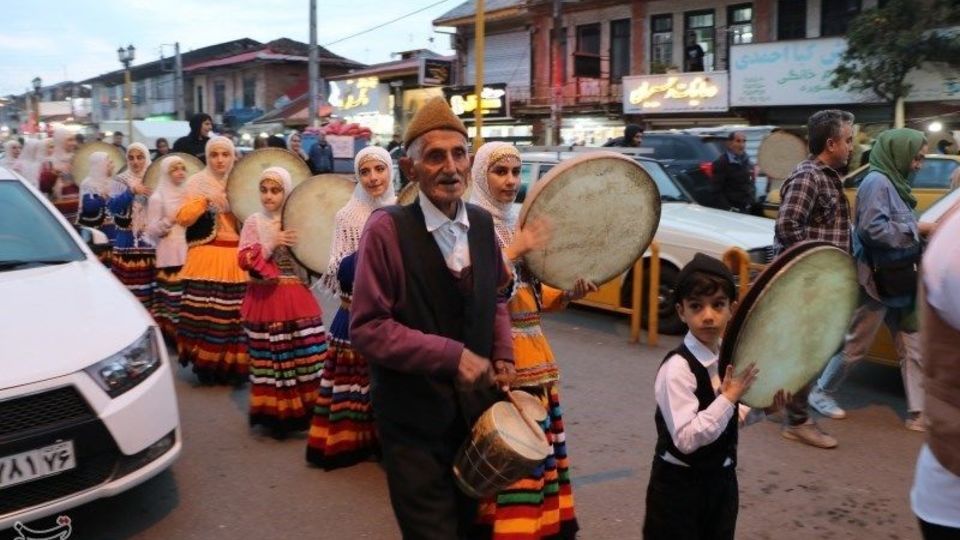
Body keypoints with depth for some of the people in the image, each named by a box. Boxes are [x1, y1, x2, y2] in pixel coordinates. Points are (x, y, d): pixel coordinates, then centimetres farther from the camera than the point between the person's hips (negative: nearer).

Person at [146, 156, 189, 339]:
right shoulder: (158, 198, -2)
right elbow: (151, 230, -5)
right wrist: (169, 220, -17)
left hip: (188, 251, 5)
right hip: (170, 255, -5)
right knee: (172, 291, -8)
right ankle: (171, 331, 1)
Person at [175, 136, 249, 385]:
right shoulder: (198, 183, 4)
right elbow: (182, 218, -7)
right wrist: (206, 200, -19)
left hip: (238, 259, 2)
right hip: (208, 258, -2)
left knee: (238, 312, -2)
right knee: (206, 311, -7)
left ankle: (234, 367, 9)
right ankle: (206, 365, 7)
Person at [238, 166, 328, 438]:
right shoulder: (254, 222, 3)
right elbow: (244, 260, -7)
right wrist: (272, 243, -16)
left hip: (297, 298, 2)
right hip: (266, 299, -1)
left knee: (304, 354, 0)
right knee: (272, 357, 1)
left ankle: (304, 409, 11)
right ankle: (275, 413, 12)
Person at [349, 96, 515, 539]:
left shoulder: (482, 223, 1)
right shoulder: (386, 228, -18)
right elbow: (366, 327, -20)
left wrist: (503, 354, 0)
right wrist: (449, 355, -24)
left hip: (474, 407, 6)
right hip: (414, 417, -6)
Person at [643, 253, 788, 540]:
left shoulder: (729, 358, 0)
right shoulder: (677, 368, -25)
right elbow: (686, 439, -30)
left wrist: (760, 409, -4)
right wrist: (730, 396, -30)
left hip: (722, 480, 8)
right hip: (679, 487, -7)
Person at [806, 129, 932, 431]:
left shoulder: (894, 183, 13)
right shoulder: (877, 182, -16)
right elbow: (873, 229, -26)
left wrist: (920, 232, 1)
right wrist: (916, 230, -17)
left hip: (898, 281, 9)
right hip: (876, 281, -9)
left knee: (913, 347, 8)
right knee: (856, 346, 4)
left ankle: (918, 412, 14)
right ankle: (822, 392, 22)